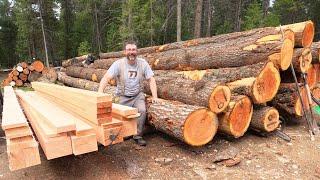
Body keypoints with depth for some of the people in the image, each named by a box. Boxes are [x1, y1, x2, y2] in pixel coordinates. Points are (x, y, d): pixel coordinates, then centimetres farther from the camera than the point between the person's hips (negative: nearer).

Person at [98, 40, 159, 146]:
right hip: (123, 97, 0)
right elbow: (106, 78, -17)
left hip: (138, 95, 1)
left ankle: (138, 136, -5)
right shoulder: (118, 64, -10)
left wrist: (155, 96, -13)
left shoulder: (143, 63, -4)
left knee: (142, 111, -24)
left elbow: (151, 79, -3)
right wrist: (100, 94, -31)